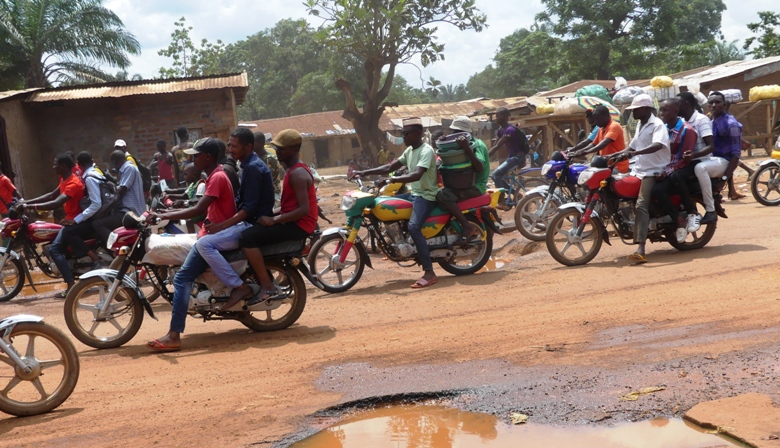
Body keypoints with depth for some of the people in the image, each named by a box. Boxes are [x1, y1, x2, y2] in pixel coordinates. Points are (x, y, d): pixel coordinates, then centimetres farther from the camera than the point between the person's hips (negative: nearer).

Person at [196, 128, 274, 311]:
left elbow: (250, 208, -22)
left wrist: (222, 225, -23)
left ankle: (239, 287, -19)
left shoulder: (253, 168, -15)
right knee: (206, 239, 21)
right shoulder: (249, 165, 17)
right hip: (249, 222, 11)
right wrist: (219, 222, 13)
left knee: (204, 243, -21)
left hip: (253, 225, -11)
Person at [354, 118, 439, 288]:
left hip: (426, 195, -10)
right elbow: (389, 168, 14)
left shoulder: (426, 151, -16)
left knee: (413, 227, -31)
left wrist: (393, 179, -44)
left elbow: (417, 175, -32)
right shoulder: (409, 151, 14)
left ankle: (429, 273, -31)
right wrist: (365, 172, 5)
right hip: (414, 193, 10)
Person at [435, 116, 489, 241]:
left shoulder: (477, 145, -14)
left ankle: (467, 226, -24)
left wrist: (467, 148, -35)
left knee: (443, 195, -29)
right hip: (463, 183, 10)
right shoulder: (458, 144, 15)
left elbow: (480, 168, -29)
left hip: (476, 185, -10)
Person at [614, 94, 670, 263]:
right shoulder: (640, 125, 18)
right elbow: (632, 147, 26)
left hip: (653, 171, -10)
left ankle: (640, 249, -35)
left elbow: (658, 145, -29)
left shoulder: (657, 124, -11)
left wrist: (633, 153, -41)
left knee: (641, 205, -25)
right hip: (638, 170, 10)